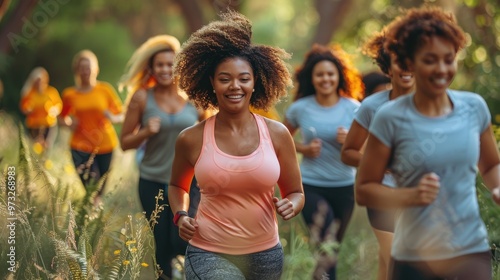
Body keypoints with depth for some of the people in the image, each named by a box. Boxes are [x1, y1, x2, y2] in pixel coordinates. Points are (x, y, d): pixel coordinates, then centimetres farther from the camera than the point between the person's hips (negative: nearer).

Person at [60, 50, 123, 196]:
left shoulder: (105, 89, -1)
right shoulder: (69, 94, 2)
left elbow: (121, 115, 3)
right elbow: (64, 117, 18)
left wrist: (112, 118, -18)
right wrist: (69, 123, -4)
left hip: (105, 146, 1)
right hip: (81, 147, 0)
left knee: (101, 189, 8)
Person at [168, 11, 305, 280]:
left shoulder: (277, 134, -3)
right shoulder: (191, 139, -4)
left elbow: (296, 192, 8)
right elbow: (177, 185, 15)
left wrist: (290, 205, -14)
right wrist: (180, 215, -3)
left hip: (265, 255, 3)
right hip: (209, 254, -2)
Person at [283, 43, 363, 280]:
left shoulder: (353, 108, -5)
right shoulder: (300, 108, -4)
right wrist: (303, 149, -7)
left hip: (344, 187, 2)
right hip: (310, 186, -2)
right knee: (326, 245, -23)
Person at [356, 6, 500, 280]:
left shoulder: (475, 107, 2)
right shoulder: (391, 118, -8)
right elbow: (363, 190, -3)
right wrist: (411, 195, -19)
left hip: (472, 251, 2)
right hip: (415, 257, -2)